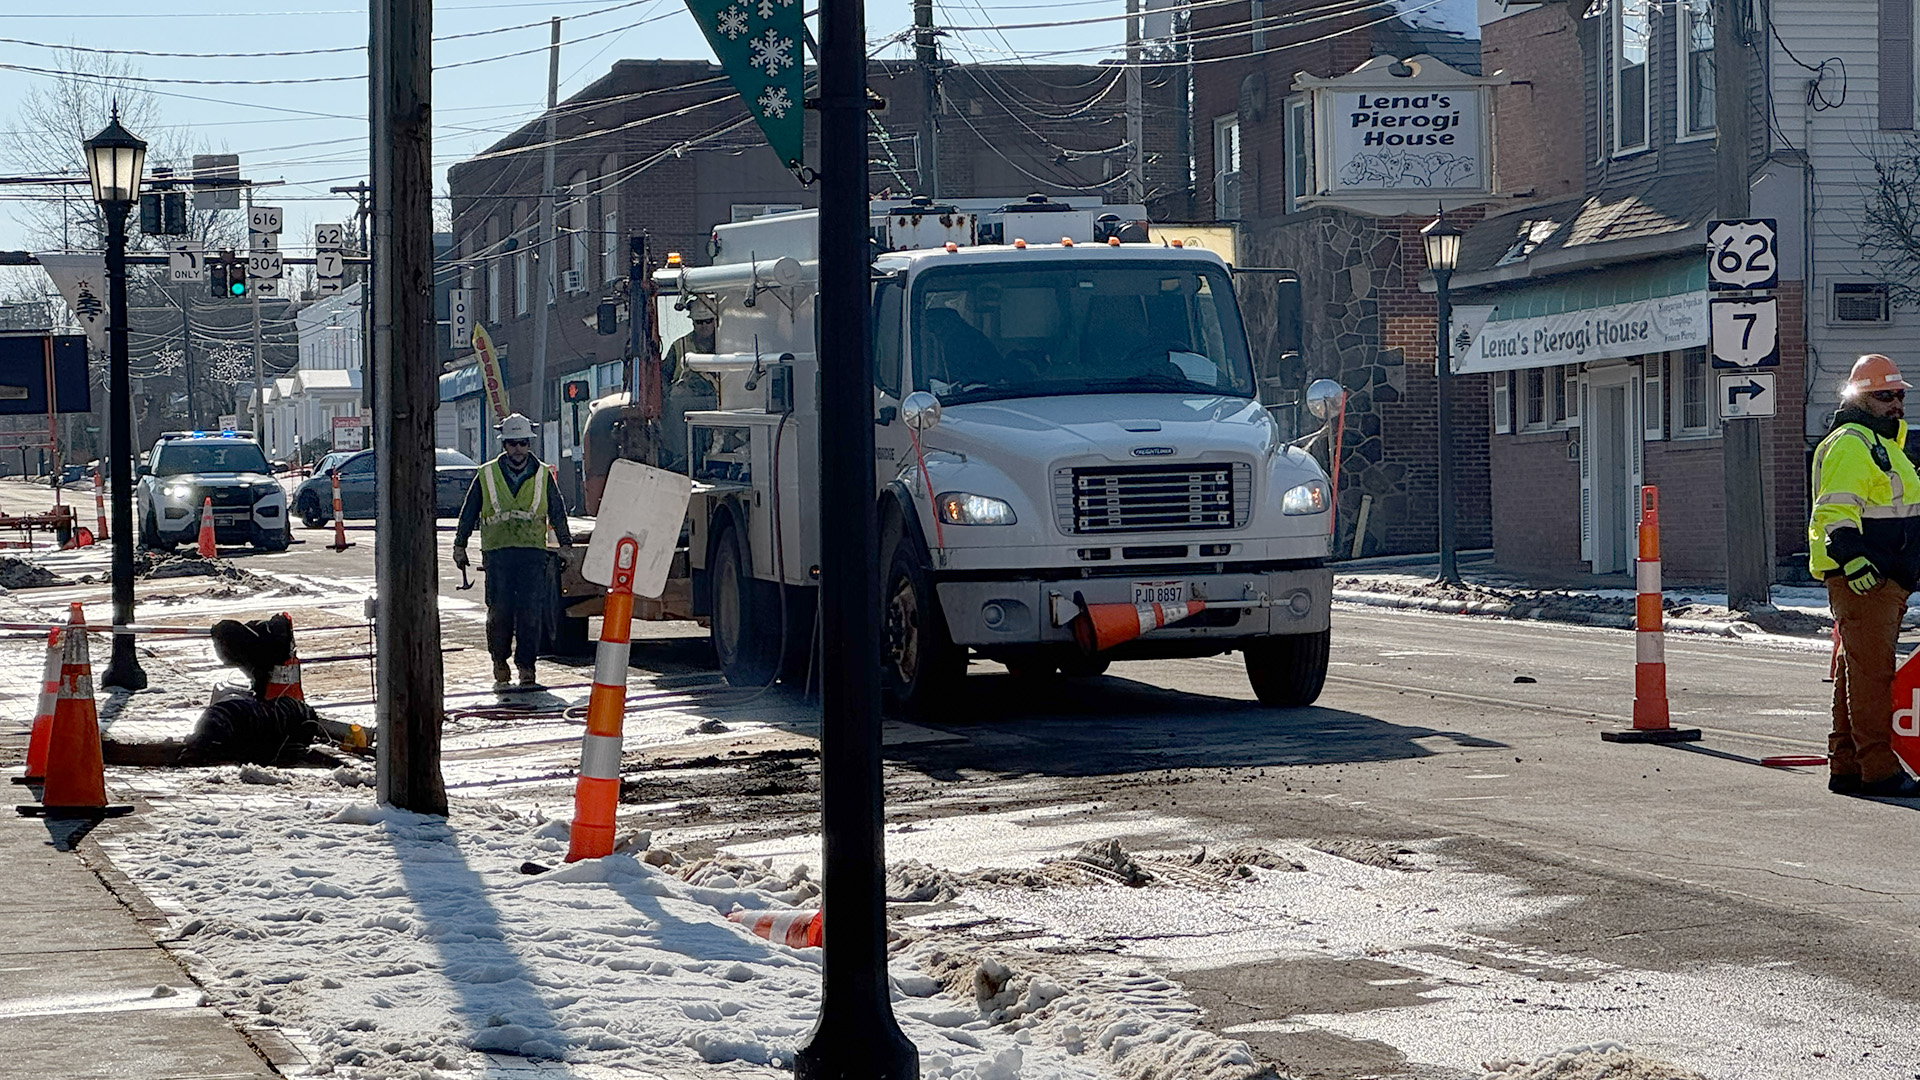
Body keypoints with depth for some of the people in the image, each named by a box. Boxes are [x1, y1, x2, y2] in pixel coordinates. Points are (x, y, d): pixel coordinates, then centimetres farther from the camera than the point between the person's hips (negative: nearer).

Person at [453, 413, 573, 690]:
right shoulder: (487, 476, 9)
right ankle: (499, 663, 12)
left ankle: (526, 668, -1)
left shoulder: (542, 475, 11)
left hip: (533, 554, 0)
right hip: (498, 553, 0)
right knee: (499, 612, -3)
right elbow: (468, 513, 15)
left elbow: (557, 512, 16)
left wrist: (565, 544, 11)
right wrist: (460, 545, 13)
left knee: (531, 613, -6)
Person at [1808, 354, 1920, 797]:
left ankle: (1846, 765, 16)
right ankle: (1878, 768, -12)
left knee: (1856, 672, 12)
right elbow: (1835, 510, -21)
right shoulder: (1849, 444, -10)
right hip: (1860, 578, -10)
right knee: (1871, 672, -11)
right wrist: (1852, 558, -33)